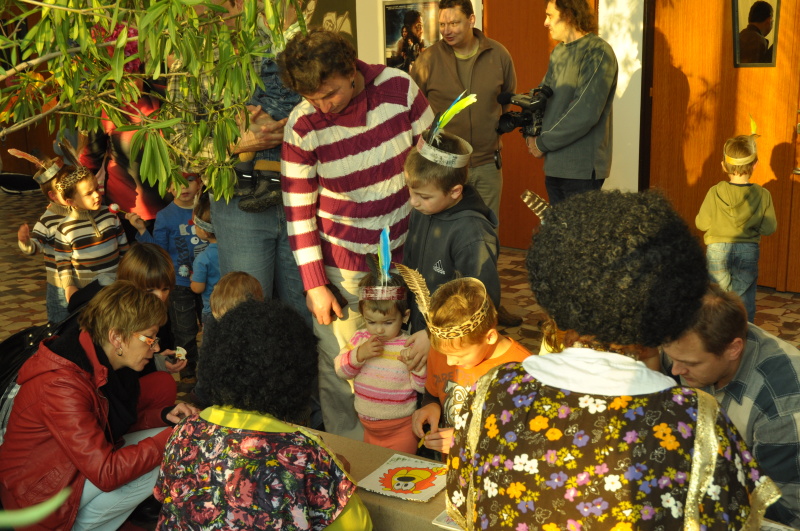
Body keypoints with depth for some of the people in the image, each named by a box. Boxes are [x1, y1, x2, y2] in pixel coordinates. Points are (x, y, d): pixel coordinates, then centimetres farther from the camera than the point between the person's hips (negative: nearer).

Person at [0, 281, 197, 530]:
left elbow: (139, 409, 10)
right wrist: (171, 437, -27)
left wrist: (166, 414, -11)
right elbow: (106, 473, -32)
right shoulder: (62, 385, -30)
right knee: (165, 463, -21)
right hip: (41, 494, -9)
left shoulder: (107, 362, -4)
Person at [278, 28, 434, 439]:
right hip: (343, 268, -1)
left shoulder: (399, 87, -11)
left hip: (406, 250, 2)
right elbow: (298, 210, -8)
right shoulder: (302, 126, -14)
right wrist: (314, 285, -8)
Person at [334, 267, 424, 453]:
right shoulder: (359, 338, -3)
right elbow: (340, 370, -6)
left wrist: (418, 366, -32)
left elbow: (423, 387, -14)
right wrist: (359, 354, -21)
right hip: (368, 424, 5)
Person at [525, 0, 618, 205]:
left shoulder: (597, 53, -14)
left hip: (583, 168, -8)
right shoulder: (558, 52, 11)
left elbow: (585, 114, -22)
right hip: (554, 164, 8)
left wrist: (543, 143, -15)